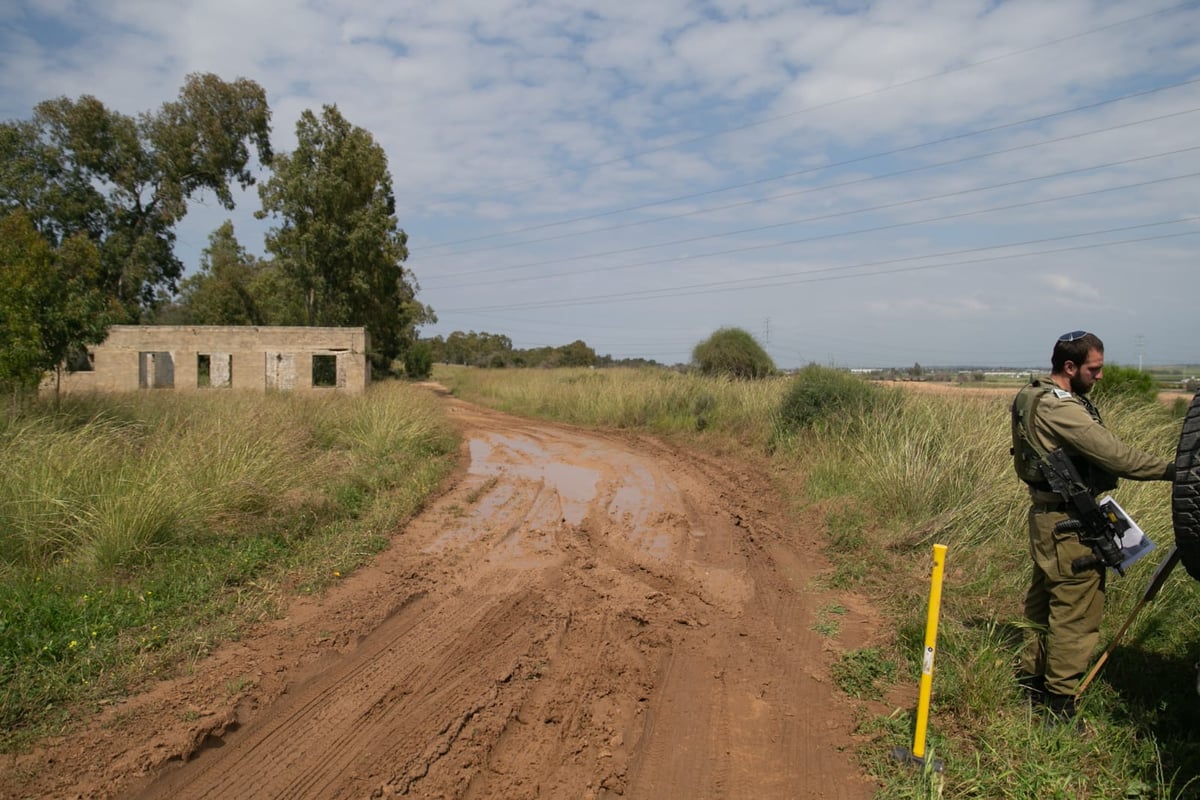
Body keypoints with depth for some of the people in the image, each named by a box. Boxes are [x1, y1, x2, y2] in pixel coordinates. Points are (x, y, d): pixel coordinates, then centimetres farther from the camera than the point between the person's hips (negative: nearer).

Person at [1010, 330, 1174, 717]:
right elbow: (1113, 454, -25)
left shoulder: (1033, 396, 9)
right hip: (1069, 524, -10)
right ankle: (1060, 702, 9)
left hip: (1048, 515, 10)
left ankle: (1031, 677, 30)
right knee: (1076, 612, -1)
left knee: (1043, 600, 18)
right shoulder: (1059, 408, -22)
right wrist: (1171, 469, -18)